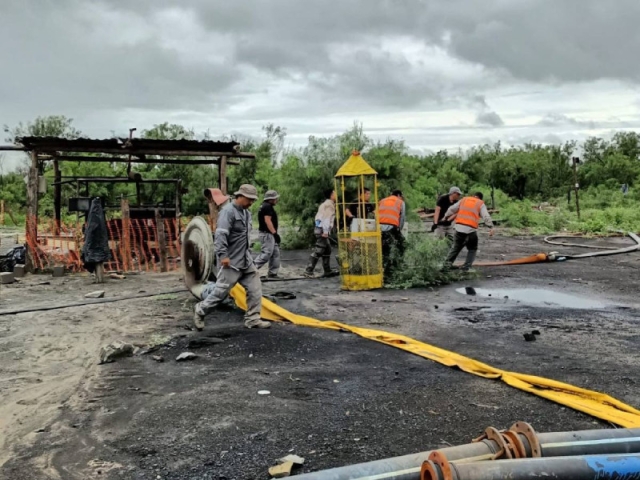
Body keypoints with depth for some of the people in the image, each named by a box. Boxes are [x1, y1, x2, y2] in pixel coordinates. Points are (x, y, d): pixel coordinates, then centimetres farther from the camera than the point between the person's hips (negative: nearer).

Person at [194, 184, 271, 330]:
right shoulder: (228, 211, -16)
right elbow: (221, 234, -25)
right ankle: (200, 311, 17)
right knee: (222, 290, -3)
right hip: (231, 261, -9)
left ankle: (252, 319, 13)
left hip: (246, 260, 9)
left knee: (255, 288, 5)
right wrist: (223, 255, -30)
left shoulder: (246, 212, 13)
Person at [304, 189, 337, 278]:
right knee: (318, 251, -10)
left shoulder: (327, 204, 20)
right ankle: (308, 271, -11)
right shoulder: (329, 205, -10)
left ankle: (327, 271, 18)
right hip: (323, 230, -10)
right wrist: (325, 232, -23)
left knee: (327, 250, 14)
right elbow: (326, 218, -19)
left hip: (320, 229, 10)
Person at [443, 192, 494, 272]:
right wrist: (491, 227, -12)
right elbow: (486, 217, -7)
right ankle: (466, 267, 4)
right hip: (471, 229, -3)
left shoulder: (464, 200, 16)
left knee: (456, 247, 18)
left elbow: (452, 209, 18)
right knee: (472, 249, 14)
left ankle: (447, 264, 10)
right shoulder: (481, 204, 7)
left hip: (459, 227, 3)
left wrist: (446, 217, 31)